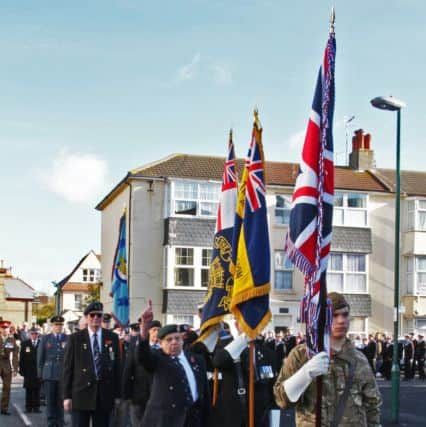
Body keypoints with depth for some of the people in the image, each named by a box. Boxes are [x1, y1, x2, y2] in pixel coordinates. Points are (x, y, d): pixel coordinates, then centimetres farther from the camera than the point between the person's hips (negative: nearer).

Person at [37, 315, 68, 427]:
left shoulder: (69, 339, 6)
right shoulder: (45, 339, 8)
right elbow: (40, 357, 8)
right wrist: (40, 373, 3)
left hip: (63, 374, 0)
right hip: (49, 374, 0)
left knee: (61, 399, 2)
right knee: (50, 399, 0)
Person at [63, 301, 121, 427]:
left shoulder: (112, 337, 6)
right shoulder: (75, 338, 0)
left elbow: (116, 367, 8)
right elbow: (68, 368, 0)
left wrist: (117, 394, 5)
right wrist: (67, 396, -4)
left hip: (104, 394, 2)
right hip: (81, 393, -2)